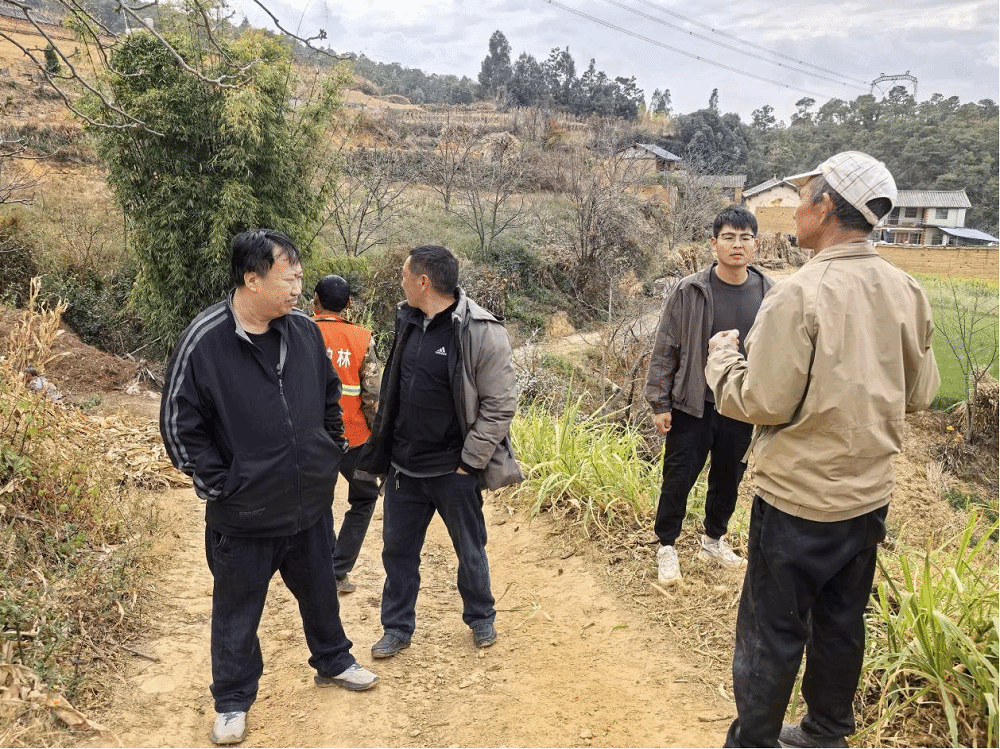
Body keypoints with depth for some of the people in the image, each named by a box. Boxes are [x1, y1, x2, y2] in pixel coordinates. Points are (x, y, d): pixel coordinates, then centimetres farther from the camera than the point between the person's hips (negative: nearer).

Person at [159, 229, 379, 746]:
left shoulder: (305, 330, -4)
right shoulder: (204, 341, -18)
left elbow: (330, 395, 12)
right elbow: (179, 423, -11)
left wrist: (333, 450, 10)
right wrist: (217, 484, -11)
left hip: (311, 503, 4)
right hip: (243, 514, -4)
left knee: (320, 592, 22)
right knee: (237, 610, 14)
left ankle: (333, 662, 46)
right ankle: (232, 702, 35)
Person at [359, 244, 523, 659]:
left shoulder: (480, 331, -18)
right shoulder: (407, 320, 4)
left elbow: (500, 405, -16)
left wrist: (470, 461, -15)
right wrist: (382, 449, 10)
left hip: (454, 470, -5)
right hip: (403, 467, 6)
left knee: (470, 551, 14)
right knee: (397, 548, 15)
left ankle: (481, 618, 38)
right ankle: (397, 627, 34)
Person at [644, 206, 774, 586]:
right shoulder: (689, 291, -9)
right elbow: (665, 349, -5)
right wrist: (659, 403, -6)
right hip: (692, 407, -2)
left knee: (728, 480, 17)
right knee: (678, 479, 6)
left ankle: (713, 541, 39)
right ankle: (666, 547, 26)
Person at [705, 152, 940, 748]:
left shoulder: (802, 293, -21)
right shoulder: (907, 292, -1)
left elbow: (764, 402, -19)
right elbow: (919, 394, 8)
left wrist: (723, 355, -2)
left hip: (799, 499, -6)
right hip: (870, 494, 7)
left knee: (773, 633, 8)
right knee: (842, 621, 21)